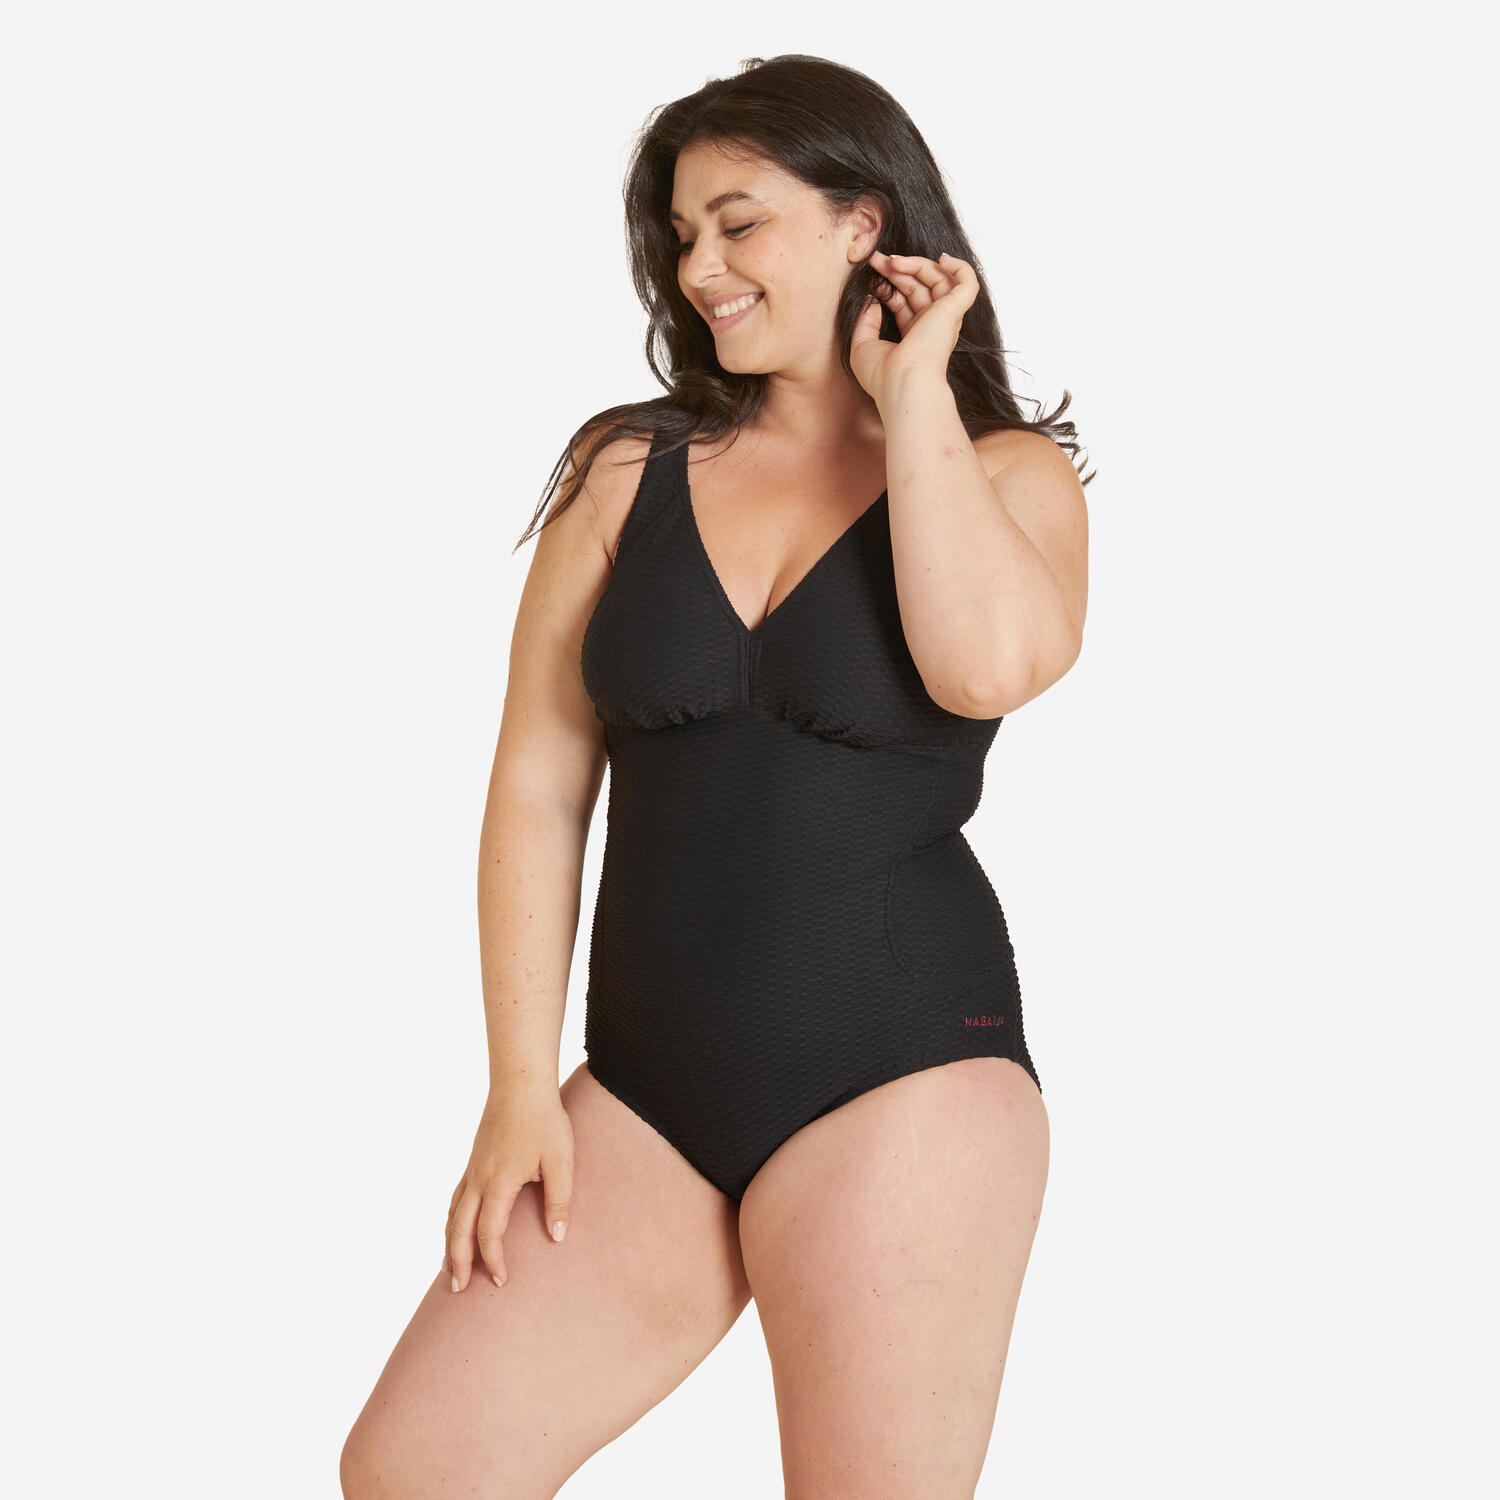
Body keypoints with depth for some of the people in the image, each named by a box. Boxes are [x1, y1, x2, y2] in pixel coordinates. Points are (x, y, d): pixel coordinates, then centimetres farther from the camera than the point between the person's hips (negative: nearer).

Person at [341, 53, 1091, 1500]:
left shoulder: (1006, 473, 3)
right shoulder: (630, 473, 8)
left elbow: (989, 662, -20)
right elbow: (537, 789, 6)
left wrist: (911, 394, -8)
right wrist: (522, 1090, 1)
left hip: (902, 1070, -3)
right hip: (649, 1088, 3)